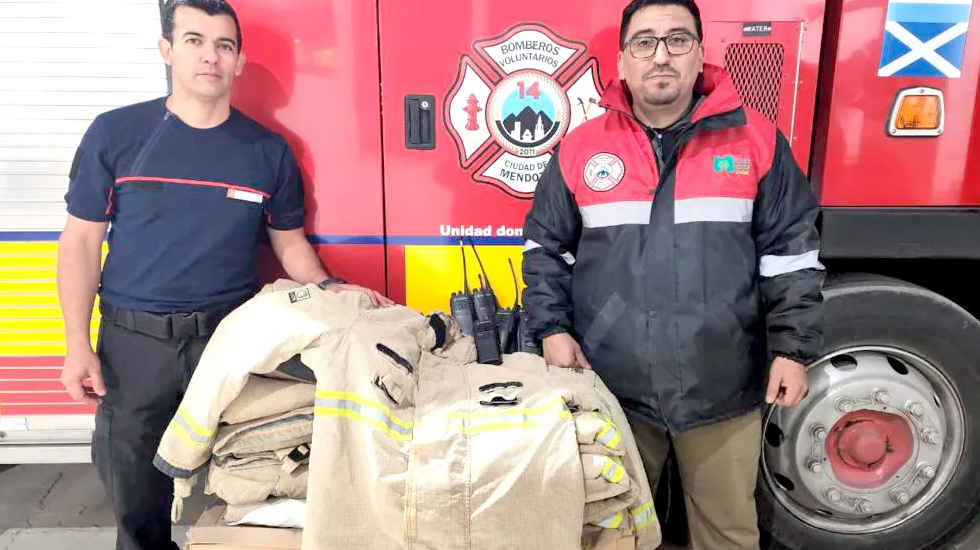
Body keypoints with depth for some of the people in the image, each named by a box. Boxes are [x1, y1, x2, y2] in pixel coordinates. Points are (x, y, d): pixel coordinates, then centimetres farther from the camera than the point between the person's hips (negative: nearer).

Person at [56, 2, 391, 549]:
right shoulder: (115, 133, -2)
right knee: (135, 490, 14)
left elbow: (289, 243, 9)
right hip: (133, 339, 0)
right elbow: (81, 242, 1)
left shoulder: (269, 151, 1)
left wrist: (329, 289, -7)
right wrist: (78, 345, -4)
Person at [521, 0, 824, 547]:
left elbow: (791, 252, 2)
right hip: (610, 386, 1)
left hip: (723, 388, 0)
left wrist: (793, 348, -3)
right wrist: (553, 329, -3)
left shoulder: (756, 139, -1)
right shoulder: (580, 148, 0)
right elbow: (545, 248, 8)